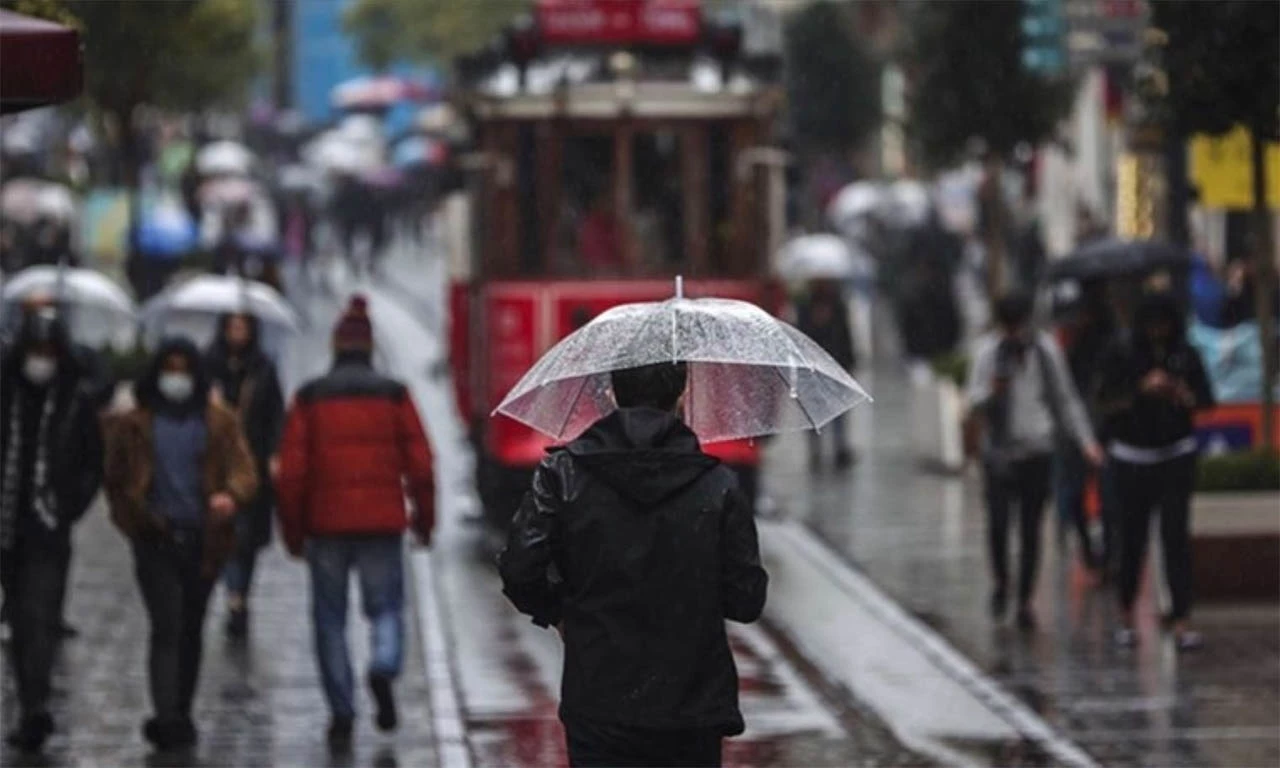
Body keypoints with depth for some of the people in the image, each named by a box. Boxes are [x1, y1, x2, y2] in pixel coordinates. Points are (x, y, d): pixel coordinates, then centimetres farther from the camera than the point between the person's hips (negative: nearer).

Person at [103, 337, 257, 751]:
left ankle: (178, 716, 23)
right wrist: (136, 520, -2)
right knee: (167, 627, -14)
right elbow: (116, 480, 12)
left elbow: (244, 469, -3)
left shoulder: (220, 424, 7)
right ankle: (169, 718, -20)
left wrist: (232, 495, -25)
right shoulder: (133, 425, 6)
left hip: (203, 541, 2)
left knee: (191, 629, 11)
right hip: (156, 541, -2)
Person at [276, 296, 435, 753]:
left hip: (325, 526, 0)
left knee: (330, 618, 8)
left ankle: (341, 714, 3)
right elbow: (420, 464, -1)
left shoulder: (310, 398, 1)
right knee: (386, 606, 12)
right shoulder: (393, 395, 1)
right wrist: (425, 520, 10)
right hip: (382, 524, 0)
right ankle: (384, 667, -18)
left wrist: (293, 531, 7)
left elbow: (292, 471, -1)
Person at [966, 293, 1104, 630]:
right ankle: (1001, 582, 16)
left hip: (1037, 451, 1)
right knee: (997, 523, -11)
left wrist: (1085, 440, 3)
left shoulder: (1045, 349, 2)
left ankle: (1025, 602, 12)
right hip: (999, 452, -1)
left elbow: (1066, 399, 9)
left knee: (1030, 529, 2)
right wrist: (991, 391, -26)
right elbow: (975, 399, -2)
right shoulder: (988, 349, -1)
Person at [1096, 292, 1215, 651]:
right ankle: (1126, 615, 18)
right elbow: (1107, 404, -5)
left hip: (1176, 455, 0)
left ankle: (1181, 619, -9)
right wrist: (1142, 389, -19)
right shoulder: (1121, 355, -3)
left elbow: (1206, 401, 4)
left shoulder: (1186, 355, 1)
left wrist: (1181, 394, -16)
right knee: (1133, 537, 3)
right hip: (1132, 456, 0)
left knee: (1176, 534, -7)